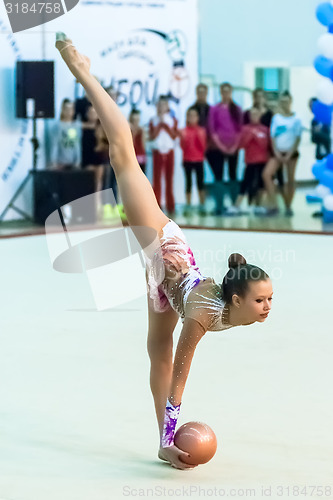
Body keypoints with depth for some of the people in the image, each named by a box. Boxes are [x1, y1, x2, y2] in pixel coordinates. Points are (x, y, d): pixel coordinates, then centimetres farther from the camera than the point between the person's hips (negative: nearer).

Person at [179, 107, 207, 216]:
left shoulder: (201, 131, 2)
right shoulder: (184, 131, 2)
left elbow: (203, 147, -2)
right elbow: (183, 147, -2)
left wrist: (200, 137, -15)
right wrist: (184, 138, -18)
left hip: (199, 160, 0)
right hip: (187, 160, 0)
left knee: (200, 183, -4)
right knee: (188, 183, 3)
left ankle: (202, 207, 1)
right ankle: (188, 207, 7)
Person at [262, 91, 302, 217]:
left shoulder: (296, 119, -1)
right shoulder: (276, 118, 6)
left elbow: (298, 138, -3)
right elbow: (273, 137, 4)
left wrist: (289, 154, -11)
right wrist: (277, 153, -7)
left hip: (291, 152, -2)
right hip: (278, 152, 2)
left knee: (290, 180, 1)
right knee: (267, 174, -18)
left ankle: (288, 207, 15)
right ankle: (273, 205, -18)